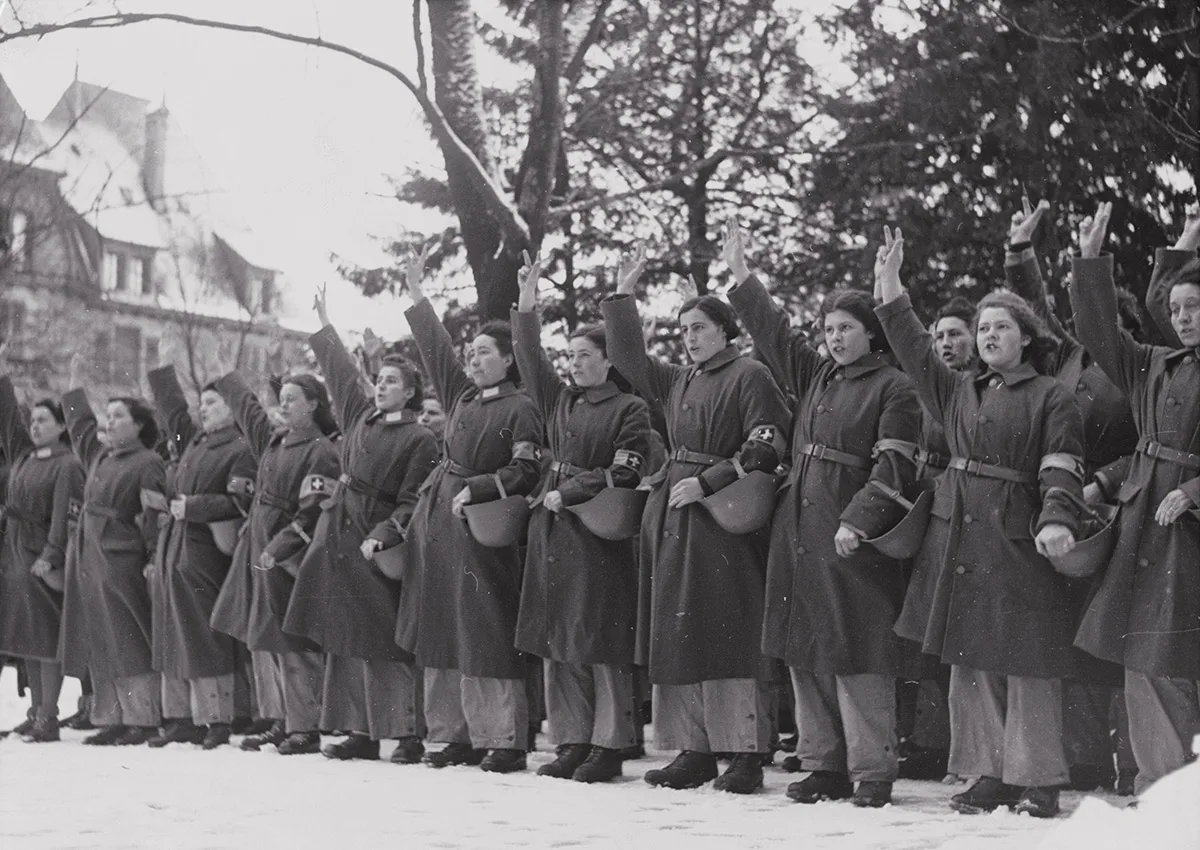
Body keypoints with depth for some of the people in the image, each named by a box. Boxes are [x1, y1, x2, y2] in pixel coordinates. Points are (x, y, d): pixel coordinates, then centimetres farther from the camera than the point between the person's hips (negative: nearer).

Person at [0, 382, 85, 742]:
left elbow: (65, 514, -15)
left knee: (46, 638, -6)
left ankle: (48, 718, -4)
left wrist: (51, 557, -21)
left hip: (44, 560, -7)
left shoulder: (67, 465, -9)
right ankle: (36, 710, 17)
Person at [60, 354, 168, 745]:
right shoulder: (101, 456, 15)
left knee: (128, 643, -6)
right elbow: (80, 425, 32)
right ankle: (111, 720, 14)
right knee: (100, 646, 8)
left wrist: (156, 560, -22)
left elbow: (156, 516, -15)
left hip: (123, 563, -8)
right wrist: (76, 382, 37)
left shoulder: (148, 464, -8)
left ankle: (144, 720, -2)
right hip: (91, 562, 8)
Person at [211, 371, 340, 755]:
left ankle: (305, 728, -2)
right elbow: (244, 402, 28)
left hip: (289, 558, -8)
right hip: (256, 548, 8)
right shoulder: (274, 439, 12)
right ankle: (279, 723, 16)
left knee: (292, 644, -7)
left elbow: (312, 513, -18)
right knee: (261, 640, 10)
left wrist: (277, 549, -24)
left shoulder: (321, 452, -11)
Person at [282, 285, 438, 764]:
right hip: (338, 537, 7)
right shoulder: (360, 417, 13)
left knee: (381, 641, -10)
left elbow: (411, 503, -11)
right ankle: (360, 731, 9)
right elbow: (341, 371, 25)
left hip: (376, 545, -7)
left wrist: (381, 535, -24)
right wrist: (324, 324, 29)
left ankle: (408, 733, -8)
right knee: (344, 640, 6)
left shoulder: (419, 440, -6)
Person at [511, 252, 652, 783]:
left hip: (599, 534, -6)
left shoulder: (629, 409, -3)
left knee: (601, 641, -5)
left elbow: (624, 474, -9)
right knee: (557, 642, 6)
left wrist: (568, 493, -10)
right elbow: (530, 358, 11)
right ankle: (573, 741, 12)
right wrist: (527, 306, 2)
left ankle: (609, 746, 0)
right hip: (553, 532, 7)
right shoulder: (559, 399, 16)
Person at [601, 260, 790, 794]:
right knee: (677, 634, 5)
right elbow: (628, 358, 28)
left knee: (729, 634, -10)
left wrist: (707, 482, -16)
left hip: (723, 519, -8)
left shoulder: (749, 376, -3)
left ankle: (746, 755, -7)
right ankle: (694, 750, 9)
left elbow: (766, 446, -12)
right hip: (673, 521, 8)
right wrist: (622, 299, 21)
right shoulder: (676, 381, 19)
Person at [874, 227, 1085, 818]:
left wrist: (1057, 520, -26)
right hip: (959, 540, 6)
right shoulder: (959, 391, 17)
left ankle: (1037, 783, 0)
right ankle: (990, 775, 13)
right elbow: (914, 350, 17)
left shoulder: (1051, 398, 0)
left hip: (1017, 540, -6)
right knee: (971, 662, 6)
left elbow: (1062, 469, -9)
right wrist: (889, 286, 10)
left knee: (1027, 665, -5)